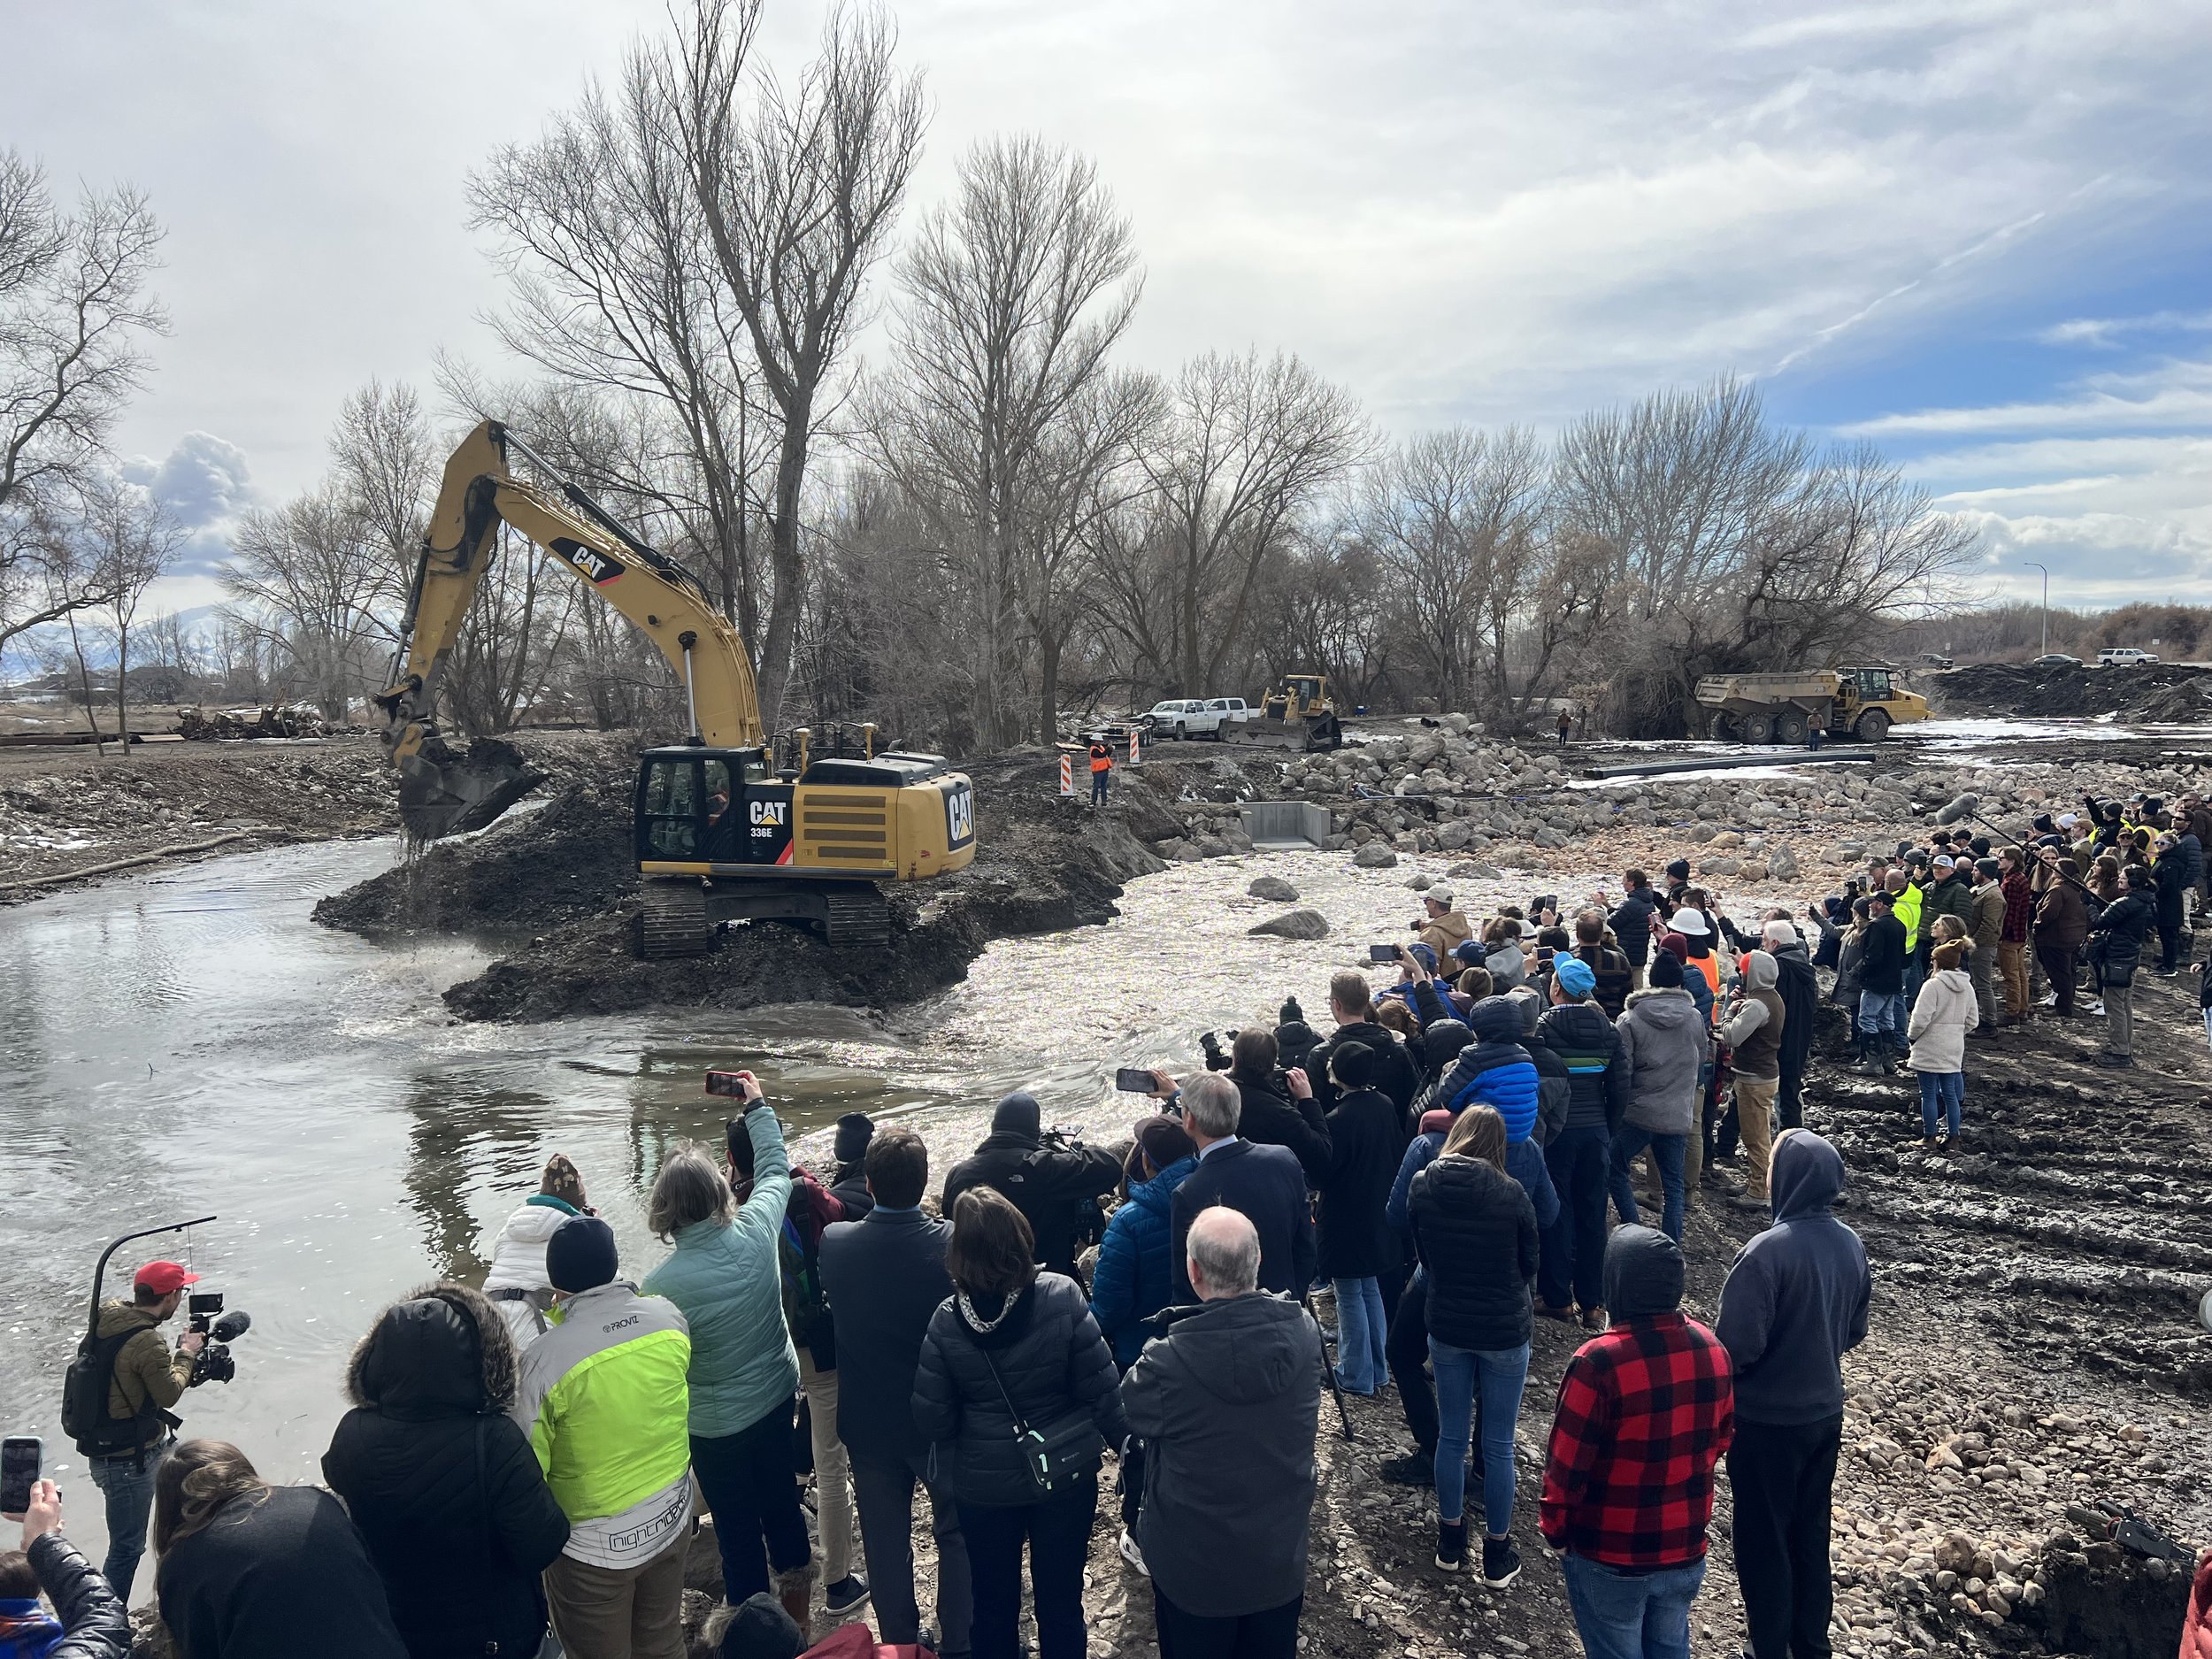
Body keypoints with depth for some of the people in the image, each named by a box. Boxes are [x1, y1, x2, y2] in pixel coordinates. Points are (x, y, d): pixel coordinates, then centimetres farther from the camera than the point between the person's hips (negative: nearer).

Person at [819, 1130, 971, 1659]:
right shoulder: (951, 1242, -25)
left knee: (886, 1541, 19)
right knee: (957, 1535, 17)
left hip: (869, 1422, 2)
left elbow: (824, 1319, 1)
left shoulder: (834, 1243, -18)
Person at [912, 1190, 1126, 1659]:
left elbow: (932, 1418, -9)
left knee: (994, 1606, 21)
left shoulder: (947, 1321, -17)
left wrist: (958, 1468, 10)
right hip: (1066, 1478, 0)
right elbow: (1102, 1387, -15)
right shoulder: (1062, 1296, -20)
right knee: (1061, 1602, 18)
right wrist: (1126, 1444, 0)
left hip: (984, 1487, 0)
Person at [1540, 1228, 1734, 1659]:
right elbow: (1720, 1436, 7)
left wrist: (1554, 1529, -2)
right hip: (1686, 1548, 5)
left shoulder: (1598, 1362, -28)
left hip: (1610, 1558, -5)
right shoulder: (1712, 1349, -10)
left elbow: (1567, 1465, -20)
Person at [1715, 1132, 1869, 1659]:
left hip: (1767, 1421, -7)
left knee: (1762, 1541, 10)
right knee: (1810, 1535, 21)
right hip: (1825, 1413, 7)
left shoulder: (1769, 1251, -27)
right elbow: (1854, 1333, 9)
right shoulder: (1851, 1246, -4)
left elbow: (1738, 1345, -25)